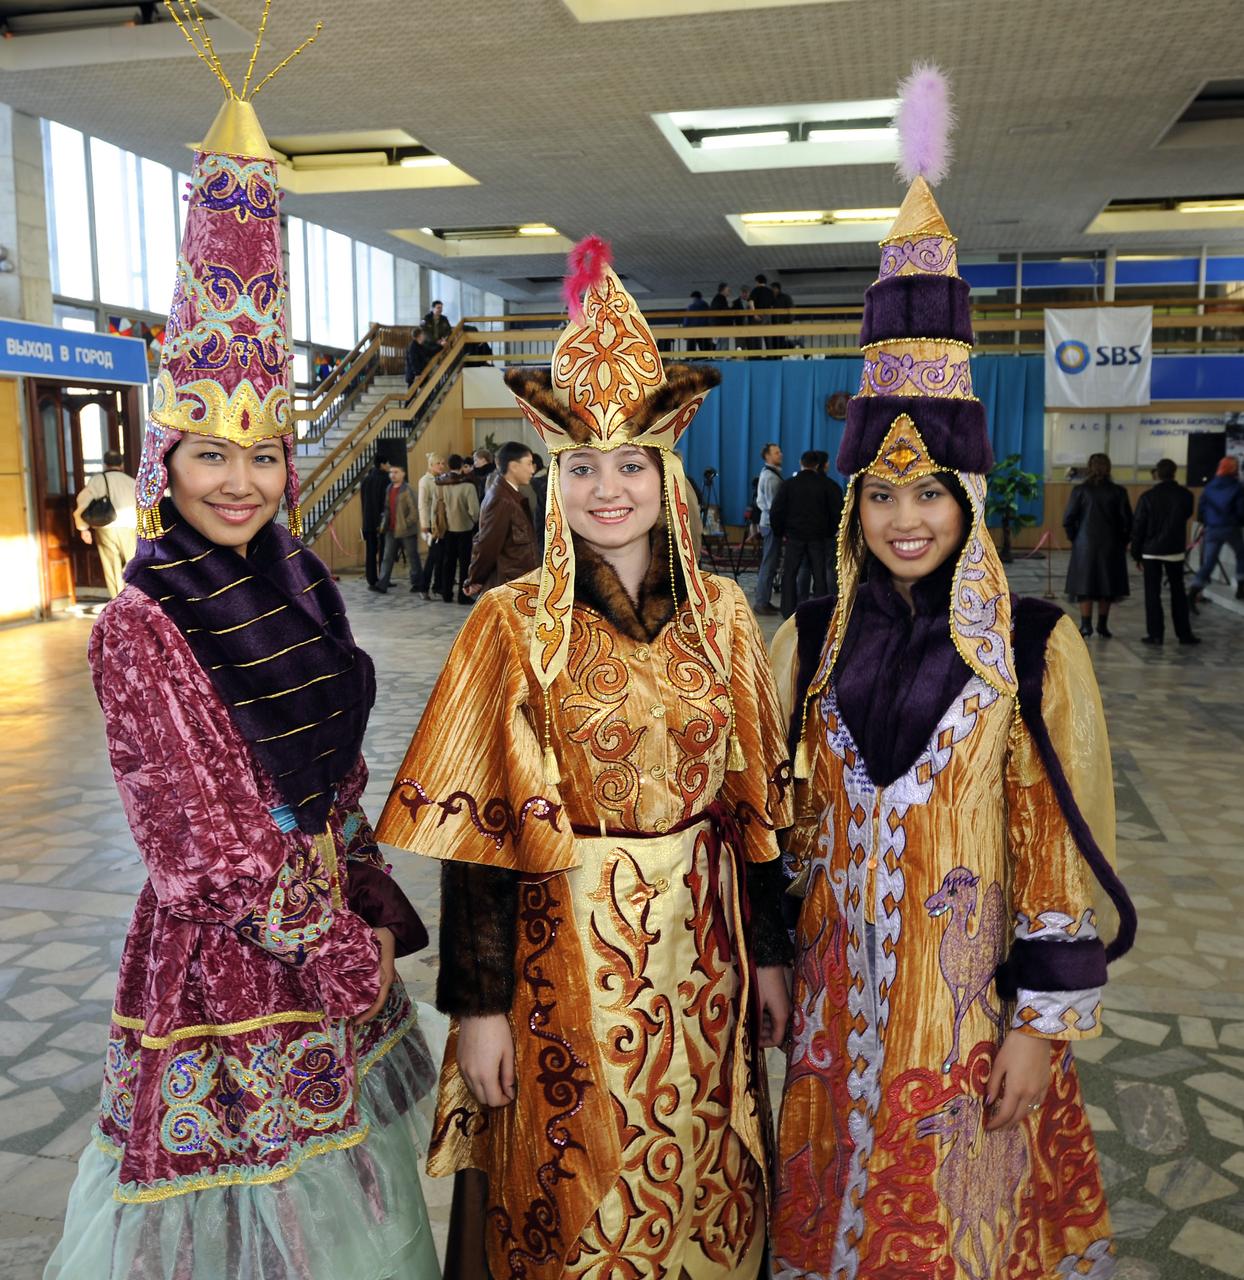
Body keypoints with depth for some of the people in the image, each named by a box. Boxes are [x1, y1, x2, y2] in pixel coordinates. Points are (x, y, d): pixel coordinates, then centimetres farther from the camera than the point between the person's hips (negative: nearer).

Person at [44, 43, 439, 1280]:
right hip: (223, 947, -6)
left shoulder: (301, 583, 2)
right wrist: (342, 947, -12)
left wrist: (372, 905, 4)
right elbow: (210, 839, -17)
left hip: (334, 921, 6)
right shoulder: (140, 625, -16)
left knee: (341, 1170, 21)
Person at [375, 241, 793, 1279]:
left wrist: (768, 956, 8)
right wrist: (480, 1006, -10)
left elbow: (750, 798, 5)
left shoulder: (720, 614, 0)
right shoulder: (512, 624, -9)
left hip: (699, 949, 3)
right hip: (562, 949, -3)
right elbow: (481, 827, -10)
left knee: (700, 1195, 19)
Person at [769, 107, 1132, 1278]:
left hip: (968, 998, -2)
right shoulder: (810, 640, -1)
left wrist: (1045, 1020, -8)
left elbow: (1057, 845, -8)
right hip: (836, 994, 3)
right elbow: (784, 820, 6)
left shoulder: (1034, 648, -10)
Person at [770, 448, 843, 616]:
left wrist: (780, 533, 8)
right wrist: (831, 532, 10)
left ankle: (788, 611, 4)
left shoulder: (788, 484, 0)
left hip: (794, 535, 0)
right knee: (819, 575, 5)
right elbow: (837, 512, 0)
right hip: (819, 536, 0)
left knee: (789, 574, 7)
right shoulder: (827, 485, 0)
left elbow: (776, 512, -2)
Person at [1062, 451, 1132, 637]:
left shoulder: (1080, 490, -6)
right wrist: (1122, 542, 10)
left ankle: (1086, 624, 1)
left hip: (1085, 545, -1)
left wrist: (1074, 538, 5)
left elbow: (1068, 519, -8)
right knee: (1107, 587, 11)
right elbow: (1127, 521, -3)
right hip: (1111, 546, 1)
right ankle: (1102, 626, 13)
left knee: (1085, 586, 6)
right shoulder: (1118, 491, -3)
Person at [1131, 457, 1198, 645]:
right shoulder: (1185, 495, -4)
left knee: (1152, 593, 3)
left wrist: (1136, 554, 2)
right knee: (1178, 593, 12)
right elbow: (1187, 515, 14)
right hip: (1175, 551, 2)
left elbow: (1138, 528, -6)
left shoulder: (1148, 496, -10)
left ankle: (1155, 634, 2)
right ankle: (1184, 634, 14)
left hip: (1151, 552, -2)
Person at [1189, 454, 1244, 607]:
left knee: (1208, 563, 2)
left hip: (1212, 530, 3)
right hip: (1231, 528, -3)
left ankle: (1193, 594, -14)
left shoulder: (1209, 488, 5)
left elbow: (1201, 510, 6)